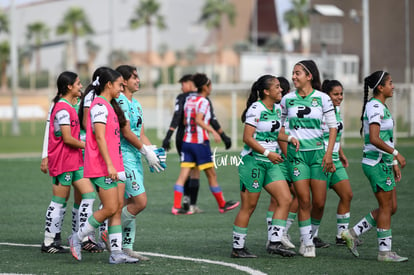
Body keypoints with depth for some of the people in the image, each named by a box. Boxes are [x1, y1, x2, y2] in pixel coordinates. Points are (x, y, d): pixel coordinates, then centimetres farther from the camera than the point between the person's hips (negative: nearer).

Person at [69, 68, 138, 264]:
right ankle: (77, 238, 6)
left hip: (115, 165, 10)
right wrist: (109, 165, -23)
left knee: (118, 207, 4)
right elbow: (100, 138, -19)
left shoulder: (109, 106, 18)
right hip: (102, 166, -10)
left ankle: (116, 252, 4)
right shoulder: (100, 106, -13)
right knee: (110, 209, -9)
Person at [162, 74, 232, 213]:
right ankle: (192, 205, 0)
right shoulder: (205, 99, 2)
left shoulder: (181, 98, -3)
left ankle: (186, 197, 5)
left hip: (182, 138, 0)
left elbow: (176, 117, -15)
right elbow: (213, 121, -3)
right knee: (195, 171, 4)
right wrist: (224, 136, 3)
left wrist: (168, 136, -21)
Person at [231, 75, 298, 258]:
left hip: (270, 163, 8)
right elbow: (247, 138, -17)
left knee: (285, 199, -4)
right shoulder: (256, 109, -14)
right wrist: (268, 153, -22)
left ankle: (275, 243, -2)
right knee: (248, 207, -3)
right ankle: (237, 248, 7)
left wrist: (289, 138, 6)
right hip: (253, 161, -8)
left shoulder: (277, 109, 11)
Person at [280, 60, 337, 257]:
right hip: (296, 153, 0)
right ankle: (306, 243, 3)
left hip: (317, 152, 0)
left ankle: (312, 235, 22)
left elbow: (333, 127, 2)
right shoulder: (287, 99, 3)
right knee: (304, 200, -7)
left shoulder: (322, 98, -1)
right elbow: (280, 126, 12)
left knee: (319, 202, -2)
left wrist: (329, 153, -7)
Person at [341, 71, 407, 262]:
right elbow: (374, 139, -25)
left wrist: (394, 164, 19)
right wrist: (395, 153, -21)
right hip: (376, 163, -10)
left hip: (384, 162, 10)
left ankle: (352, 234, 15)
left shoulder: (381, 107, 16)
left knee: (391, 208, 10)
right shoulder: (375, 108, -15)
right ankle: (384, 252, 4)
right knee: (386, 207, -4)